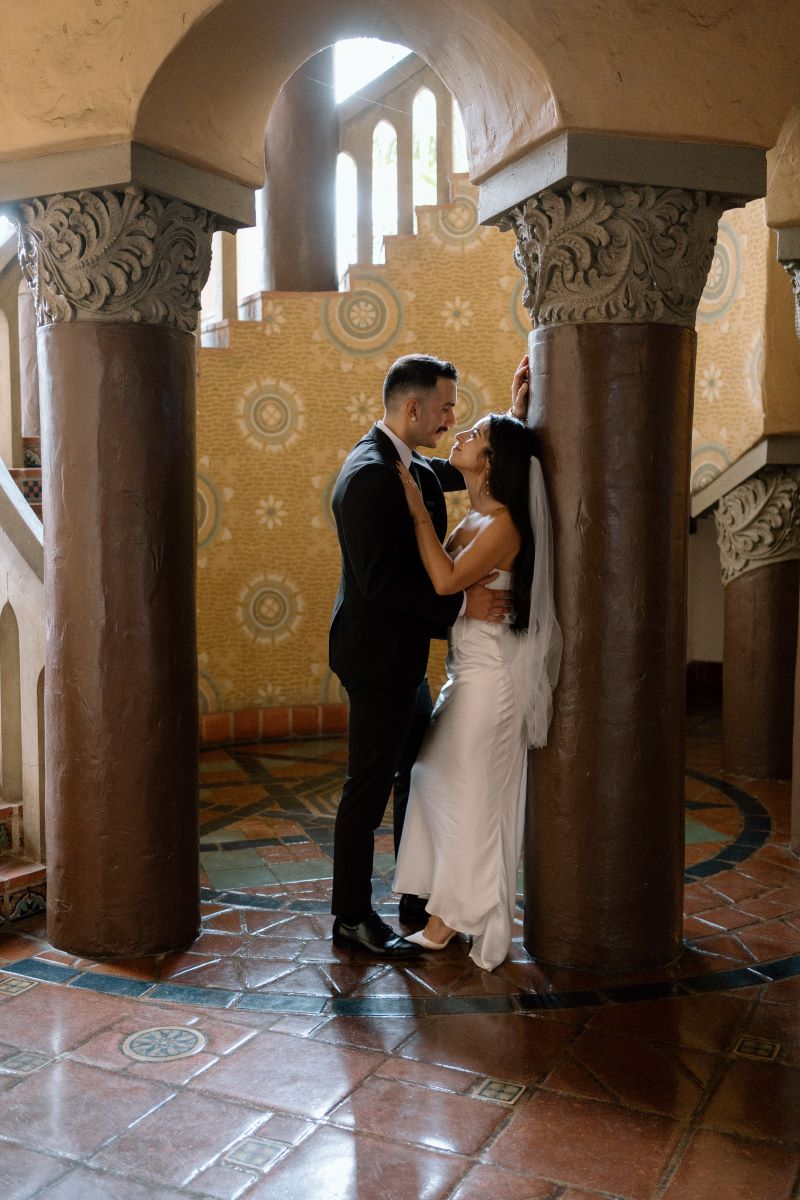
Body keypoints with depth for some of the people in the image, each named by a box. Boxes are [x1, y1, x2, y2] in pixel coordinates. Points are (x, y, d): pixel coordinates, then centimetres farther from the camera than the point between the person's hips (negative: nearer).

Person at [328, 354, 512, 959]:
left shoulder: (408, 465, 10)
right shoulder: (371, 473, -21)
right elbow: (380, 580, -27)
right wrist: (462, 605, -23)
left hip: (400, 655, 10)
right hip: (377, 655, -10)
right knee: (370, 787, 2)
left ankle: (420, 899, 33)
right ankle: (352, 917, 18)